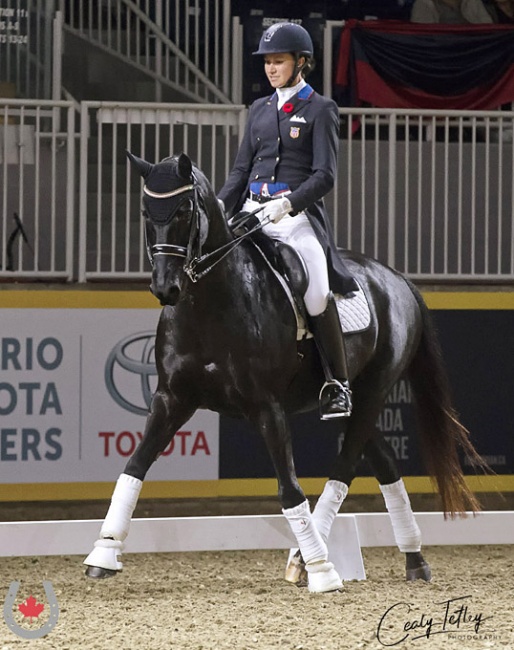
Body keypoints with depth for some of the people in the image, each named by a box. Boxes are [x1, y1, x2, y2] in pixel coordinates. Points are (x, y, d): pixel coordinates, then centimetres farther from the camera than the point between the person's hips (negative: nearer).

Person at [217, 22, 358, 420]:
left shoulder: (320, 110, 2)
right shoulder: (260, 109, 19)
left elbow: (324, 176, -7)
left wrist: (287, 204, -21)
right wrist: (220, 206, 3)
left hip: (298, 212, -6)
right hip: (253, 209, 6)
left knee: (317, 294, -23)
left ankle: (338, 385, -12)